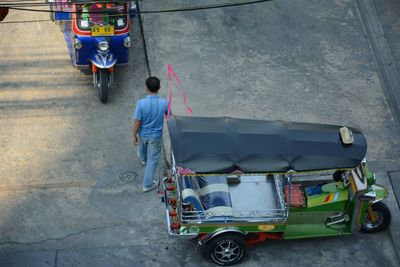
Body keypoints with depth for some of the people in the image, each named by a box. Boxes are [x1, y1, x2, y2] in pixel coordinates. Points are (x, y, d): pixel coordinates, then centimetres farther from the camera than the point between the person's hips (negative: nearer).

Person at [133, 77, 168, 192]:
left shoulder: (141, 103, -27)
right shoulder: (164, 103, -22)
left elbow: (137, 122, -20)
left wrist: (134, 135, -4)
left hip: (143, 134, 1)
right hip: (156, 136, -1)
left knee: (142, 148, 35)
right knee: (153, 160, 12)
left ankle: (143, 159, 69)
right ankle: (147, 184, 19)